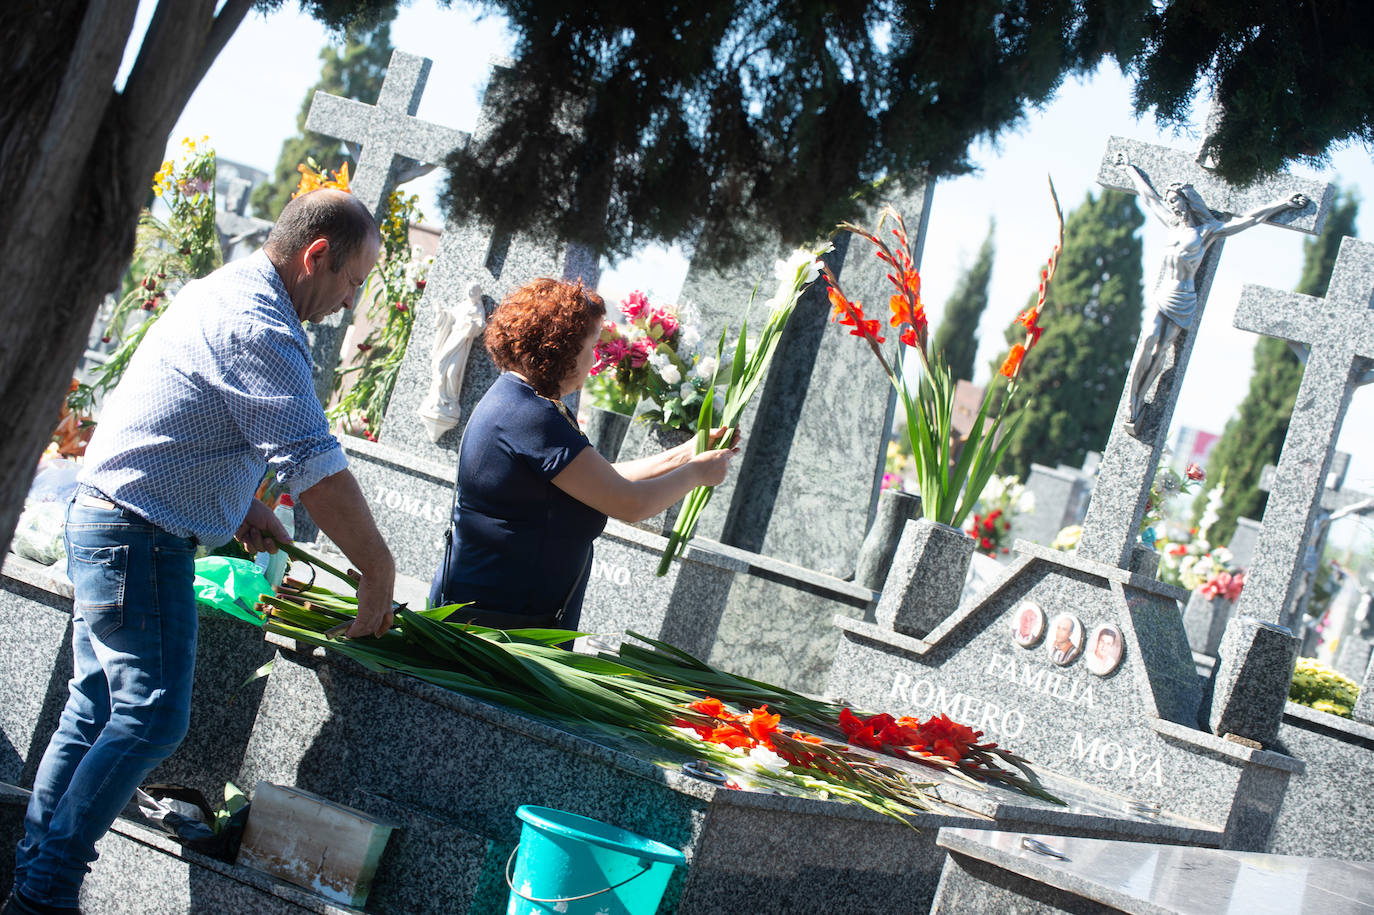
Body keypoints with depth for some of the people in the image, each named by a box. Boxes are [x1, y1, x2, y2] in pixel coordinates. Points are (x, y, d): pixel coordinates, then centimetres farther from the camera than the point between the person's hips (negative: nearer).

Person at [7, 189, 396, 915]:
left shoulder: (225, 290, 14)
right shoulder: (260, 329, -20)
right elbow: (315, 468, -23)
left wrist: (245, 509, 18)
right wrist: (379, 573, -17)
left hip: (103, 524, 10)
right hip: (142, 535, -10)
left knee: (96, 712, 13)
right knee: (152, 717, -7)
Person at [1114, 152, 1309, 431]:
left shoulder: (1207, 230, -1)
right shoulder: (1172, 224, 14)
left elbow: (1249, 218, -2)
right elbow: (1148, 196, 26)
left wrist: (1283, 203, -5)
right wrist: (1129, 167, 36)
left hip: (1181, 302, -4)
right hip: (1160, 295, 4)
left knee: (1158, 350, -9)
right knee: (1149, 346, -10)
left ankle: (1137, 403, -3)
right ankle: (1135, 406, -6)